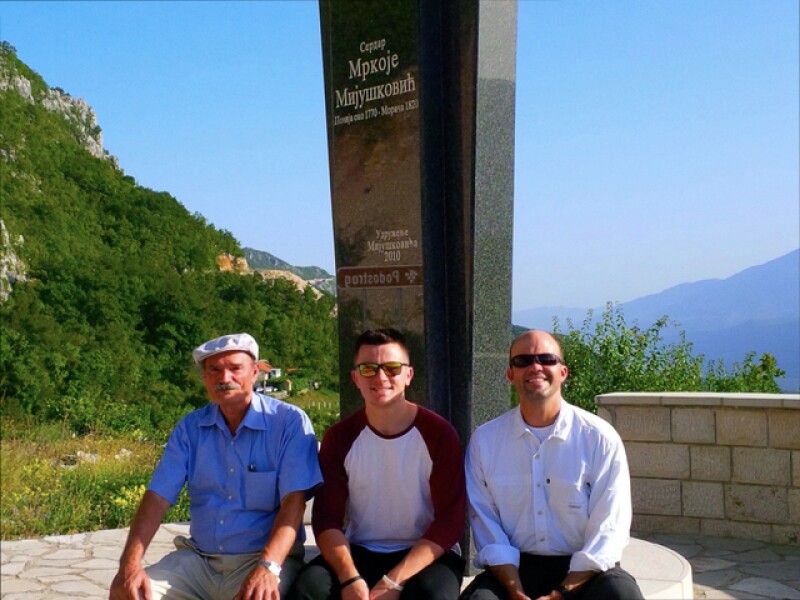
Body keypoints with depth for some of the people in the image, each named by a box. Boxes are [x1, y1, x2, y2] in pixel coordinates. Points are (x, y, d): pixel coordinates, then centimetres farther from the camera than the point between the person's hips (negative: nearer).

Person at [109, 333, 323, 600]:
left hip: (267, 557, -4)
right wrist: (130, 563, -16)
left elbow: (293, 500, -16)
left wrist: (268, 567, -30)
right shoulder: (190, 428, 5)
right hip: (197, 557, 4)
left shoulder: (290, 422, -7)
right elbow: (158, 496, -2)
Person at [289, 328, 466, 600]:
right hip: (360, 552, 2)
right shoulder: (339, 437, 0)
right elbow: (327, 516, -3)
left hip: (426, 555, -2)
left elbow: (450, 520, -11)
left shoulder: (439, 434, -8)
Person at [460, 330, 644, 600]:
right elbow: (486, 527, 0)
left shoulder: (600, 438, -4)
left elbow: (608, 532, -7)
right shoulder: (484, 440, 1)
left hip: (583, 569, 0)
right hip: (514, 568, 0)